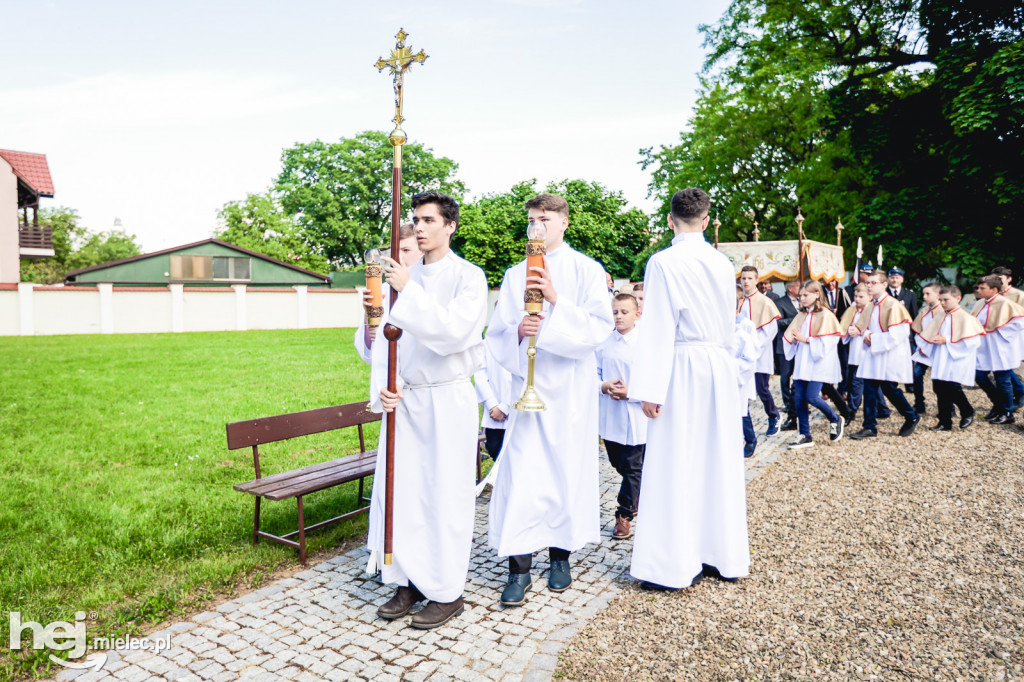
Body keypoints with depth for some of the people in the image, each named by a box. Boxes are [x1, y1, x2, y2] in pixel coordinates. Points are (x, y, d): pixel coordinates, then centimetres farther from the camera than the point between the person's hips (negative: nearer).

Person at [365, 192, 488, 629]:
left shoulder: (468, 277, -6)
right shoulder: (405, 278, 10)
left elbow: (453, 331, -21)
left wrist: (409, 291, -23)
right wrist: (383, 388, -4)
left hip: (447, 400, -5)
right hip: (405, 400, 6)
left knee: (445, 495, 1)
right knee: (399, 490, 9)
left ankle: (447, 592, 17)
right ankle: (409, 582, 26)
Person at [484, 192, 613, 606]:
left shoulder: (586, 270, 3)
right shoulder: (515, 276, 12)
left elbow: (600, 327, -8)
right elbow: (496, 334, 9)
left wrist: (557, 301, -19)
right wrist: (518, 332, -13)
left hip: (571, 387, -1)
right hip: (529, 383, 2)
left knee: (569, 468, 5)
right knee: (521, 472, -5)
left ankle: (561, 555, 23)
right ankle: (519, 568, 3)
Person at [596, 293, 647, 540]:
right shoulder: (603, 342, 3)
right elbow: (594, 372, 11)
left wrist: (631, 392, -18)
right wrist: (603, 387, -9)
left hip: (635, 415, -5)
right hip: (609, 415, 5)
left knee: (631, 468, 2)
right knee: (618, 463, 18)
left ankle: (624, 515, 15)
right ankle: (639, 495, 44)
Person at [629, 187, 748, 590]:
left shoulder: (664, 262, -10)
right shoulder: (722, 263, 7)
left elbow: (659, 329, -13)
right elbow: (730, 326, 15)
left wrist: (651, 390, -11)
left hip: (683, 367, -6)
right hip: (721, 367, 6)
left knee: (676, 465, 0)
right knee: (719, 462, 13)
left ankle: (676, 565, 7)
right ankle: (724, 555, 24)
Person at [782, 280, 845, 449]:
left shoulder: (825, 315, -6)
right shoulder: (801, 316, 14)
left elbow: (826, 343, -13)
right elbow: (789, 337, 14)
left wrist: (805, 339, -15)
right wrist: (793, 339, -8)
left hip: (818, 363, -6)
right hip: (802, 363, 7)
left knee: (811, 396, -13)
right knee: (799, 398, 1)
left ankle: (835, 420, 16)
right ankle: (805, 436, 10)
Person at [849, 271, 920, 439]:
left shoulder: (893, 305, -13)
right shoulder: (871, 306, 10)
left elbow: (897, 335, -19)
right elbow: (863, 327, 19)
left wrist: (874, 338, -16)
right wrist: (866, 334, -3)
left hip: (890, 355, -7)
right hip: (873, 354, 7)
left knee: (890, 389, 1)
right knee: (869, 390, 2)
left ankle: (911, 418, 26)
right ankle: (870, 427, 6)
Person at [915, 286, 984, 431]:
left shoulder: (965, 318, -8)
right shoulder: (939, 316, 11)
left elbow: (971, 341, -16)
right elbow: (927, 335, 17)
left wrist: (947, 340, -17)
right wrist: (923, 346, -2)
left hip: (956, 361, -6)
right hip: (941, 361, 6)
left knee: (953, 389, -11)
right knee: (939, 389, 4)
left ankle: (968, 413, 18)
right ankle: (945, 423, 12)